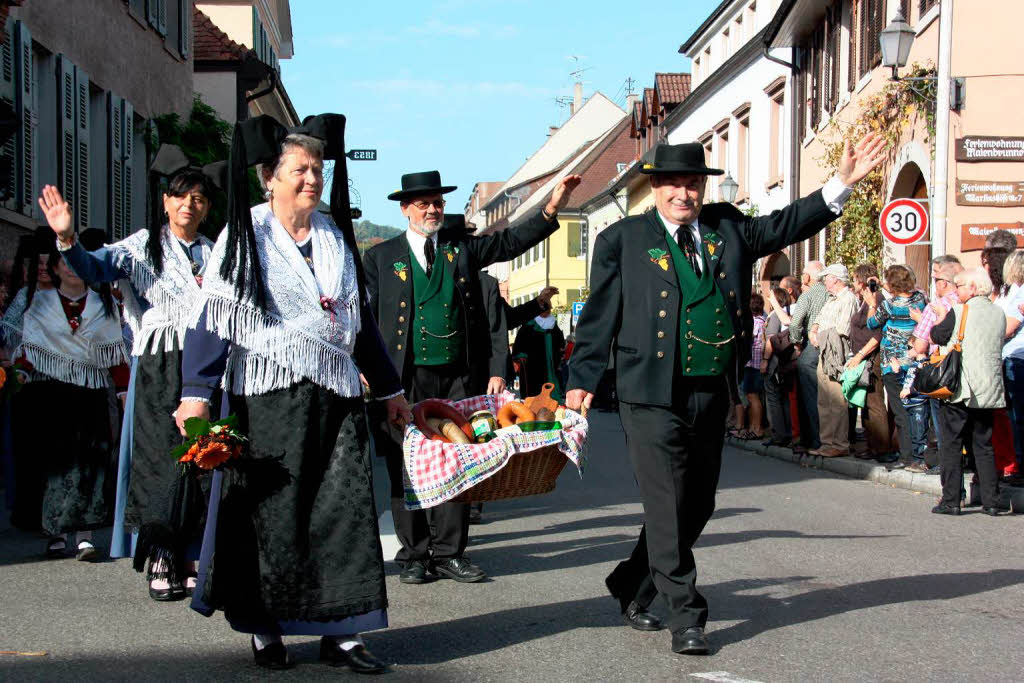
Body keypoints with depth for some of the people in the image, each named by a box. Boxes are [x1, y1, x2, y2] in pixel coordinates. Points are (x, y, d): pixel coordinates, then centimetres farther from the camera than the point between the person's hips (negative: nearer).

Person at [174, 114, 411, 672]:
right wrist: (196, 393, -15)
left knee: (343, 510, 0)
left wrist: (389, 388, 22)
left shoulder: (334, 234, 13)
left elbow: (359, 317, 20)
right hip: (267, 396, -4)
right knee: (270, 513, 0)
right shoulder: (246, 234, -1)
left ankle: (339, 630, 6)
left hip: (335, 396, 4)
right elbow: (213, 315, -7)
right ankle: (263, 629, 12)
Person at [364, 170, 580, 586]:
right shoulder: (381, 257, 7)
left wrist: (551, 208, -9)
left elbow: (510, 242, 5)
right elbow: (366, 317, 6)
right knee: (407, 468, 1)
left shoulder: (463, 248, 13)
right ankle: (414, 555, 10)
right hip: (405, 379, -2)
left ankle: (448, 552, 10)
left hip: (459, 379, 2)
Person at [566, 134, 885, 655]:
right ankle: (685, 617, 1)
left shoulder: (728, 228, 13)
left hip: (713, 396, 5)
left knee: (698, 505, 14)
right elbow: (600, 315, 3)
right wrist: (582, 379, 0)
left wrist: (844, 181, 5)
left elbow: (786, 225, 15)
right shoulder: (623, 240, 2)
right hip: (653, 397, -5)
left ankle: (636, 585, 33)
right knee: (668, 506, -6)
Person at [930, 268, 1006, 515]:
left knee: (951, 444, 2)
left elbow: (937, 335, -2)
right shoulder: (999, 314, 5)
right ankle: (991, 501, 10)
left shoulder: (959, 312, -11)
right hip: (988, 390, 5)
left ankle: (951, 500, 0)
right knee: (984, 446, 12)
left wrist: (940, 320, 18)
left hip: (960, 391, -5)